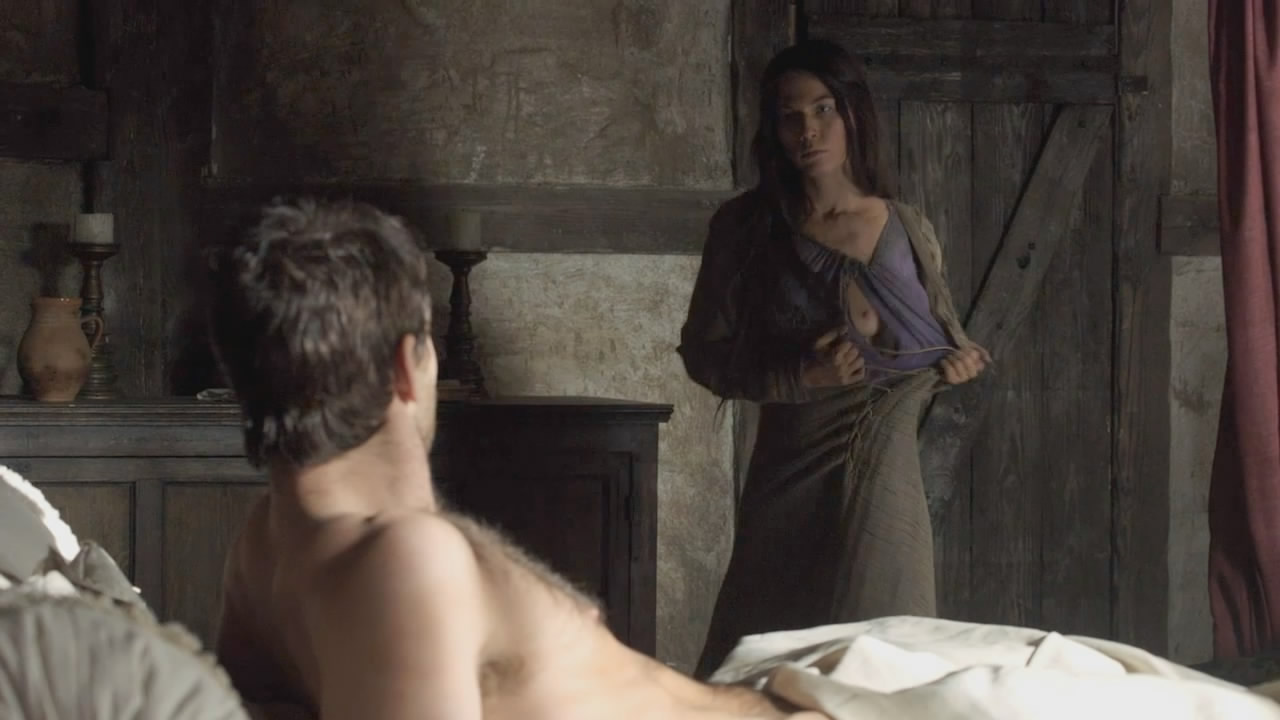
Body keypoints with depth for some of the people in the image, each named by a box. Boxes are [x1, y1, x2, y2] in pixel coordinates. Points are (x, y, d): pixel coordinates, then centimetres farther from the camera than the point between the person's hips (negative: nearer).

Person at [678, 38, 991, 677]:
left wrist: (957, 363, -7)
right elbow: (703, 352, 1)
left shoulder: (905, 229, 4)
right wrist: (797, 375, -14)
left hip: (882, 476, 1)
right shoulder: (746, 228, -1)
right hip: (789, 475, -1)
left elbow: (942, 343, 16)